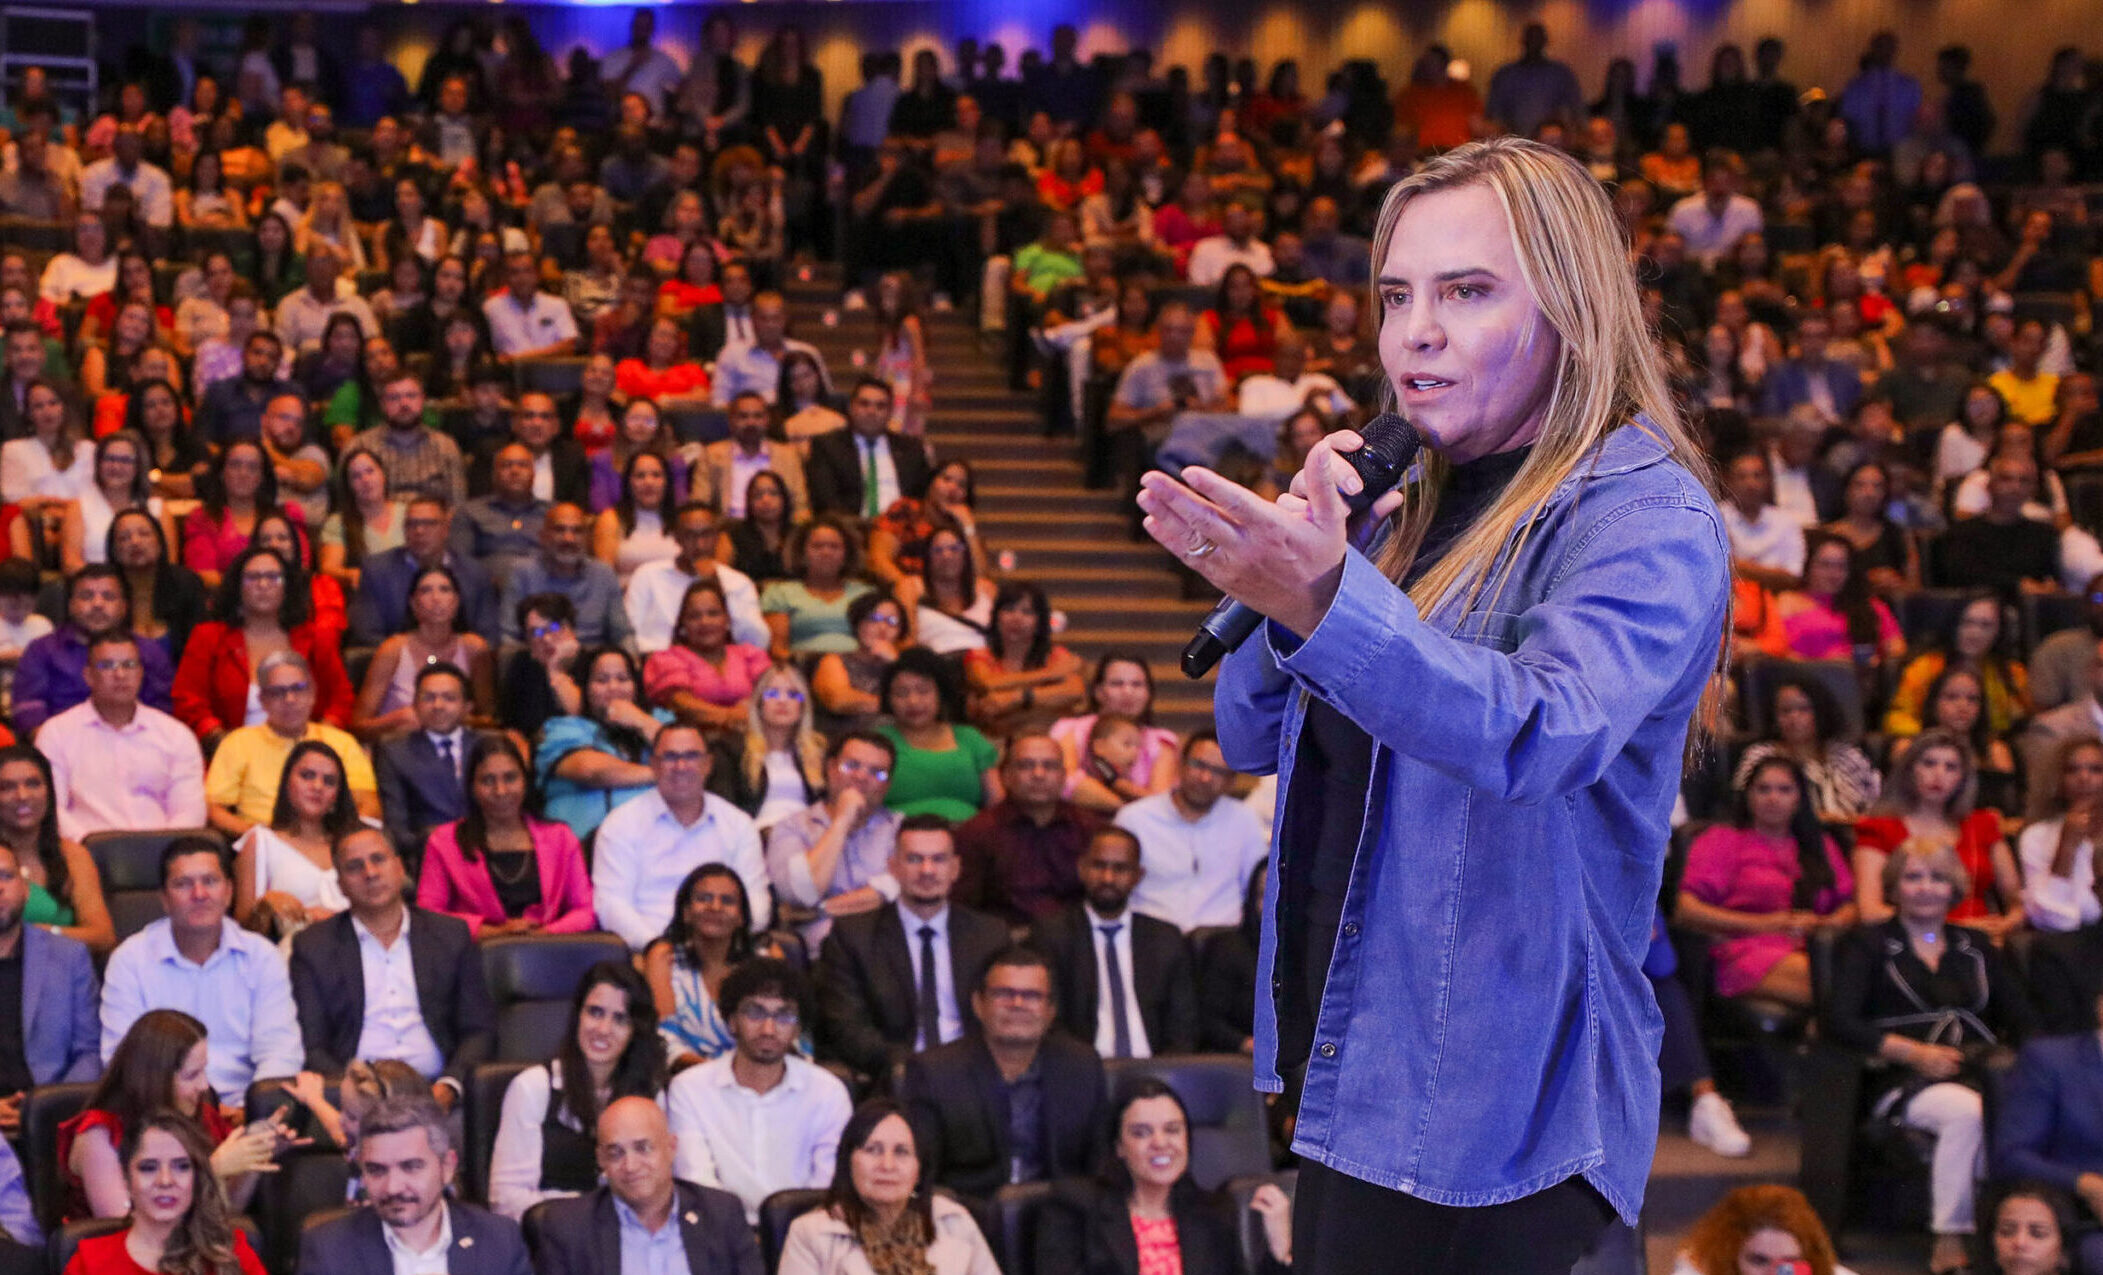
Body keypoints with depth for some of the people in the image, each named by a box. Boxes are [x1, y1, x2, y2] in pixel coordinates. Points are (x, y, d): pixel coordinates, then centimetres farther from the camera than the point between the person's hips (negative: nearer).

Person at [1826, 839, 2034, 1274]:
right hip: (1906, 1083, -3)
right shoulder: (1868, 945, 13)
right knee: (1968, 1111, -38)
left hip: (1981, 1071, 4)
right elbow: (1840, 1021, -2)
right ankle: (1949, 1240, -32)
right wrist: (1913, 1052, -12)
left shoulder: (1976, 947, 25)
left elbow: (2022, 1021, 20)